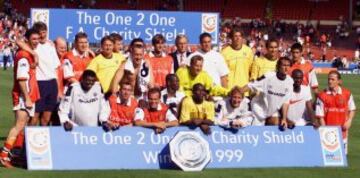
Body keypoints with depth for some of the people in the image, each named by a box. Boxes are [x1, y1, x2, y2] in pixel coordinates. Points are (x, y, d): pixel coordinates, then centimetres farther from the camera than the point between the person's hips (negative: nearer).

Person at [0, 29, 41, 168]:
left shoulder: (29, 54, 16)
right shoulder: (23, 55, -14)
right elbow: (21, 78, -20)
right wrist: (27, 98, -22)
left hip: (29, 97, 10)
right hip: (23, 97, -10)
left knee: (22, 126, 10)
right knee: (20, 125, -14)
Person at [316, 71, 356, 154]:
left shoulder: (347, 94, 1)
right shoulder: (322, 96, -4)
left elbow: (352, 109, 12)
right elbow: (320, 116, -2)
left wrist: (349, 121, -3)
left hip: (342, 130, 2)